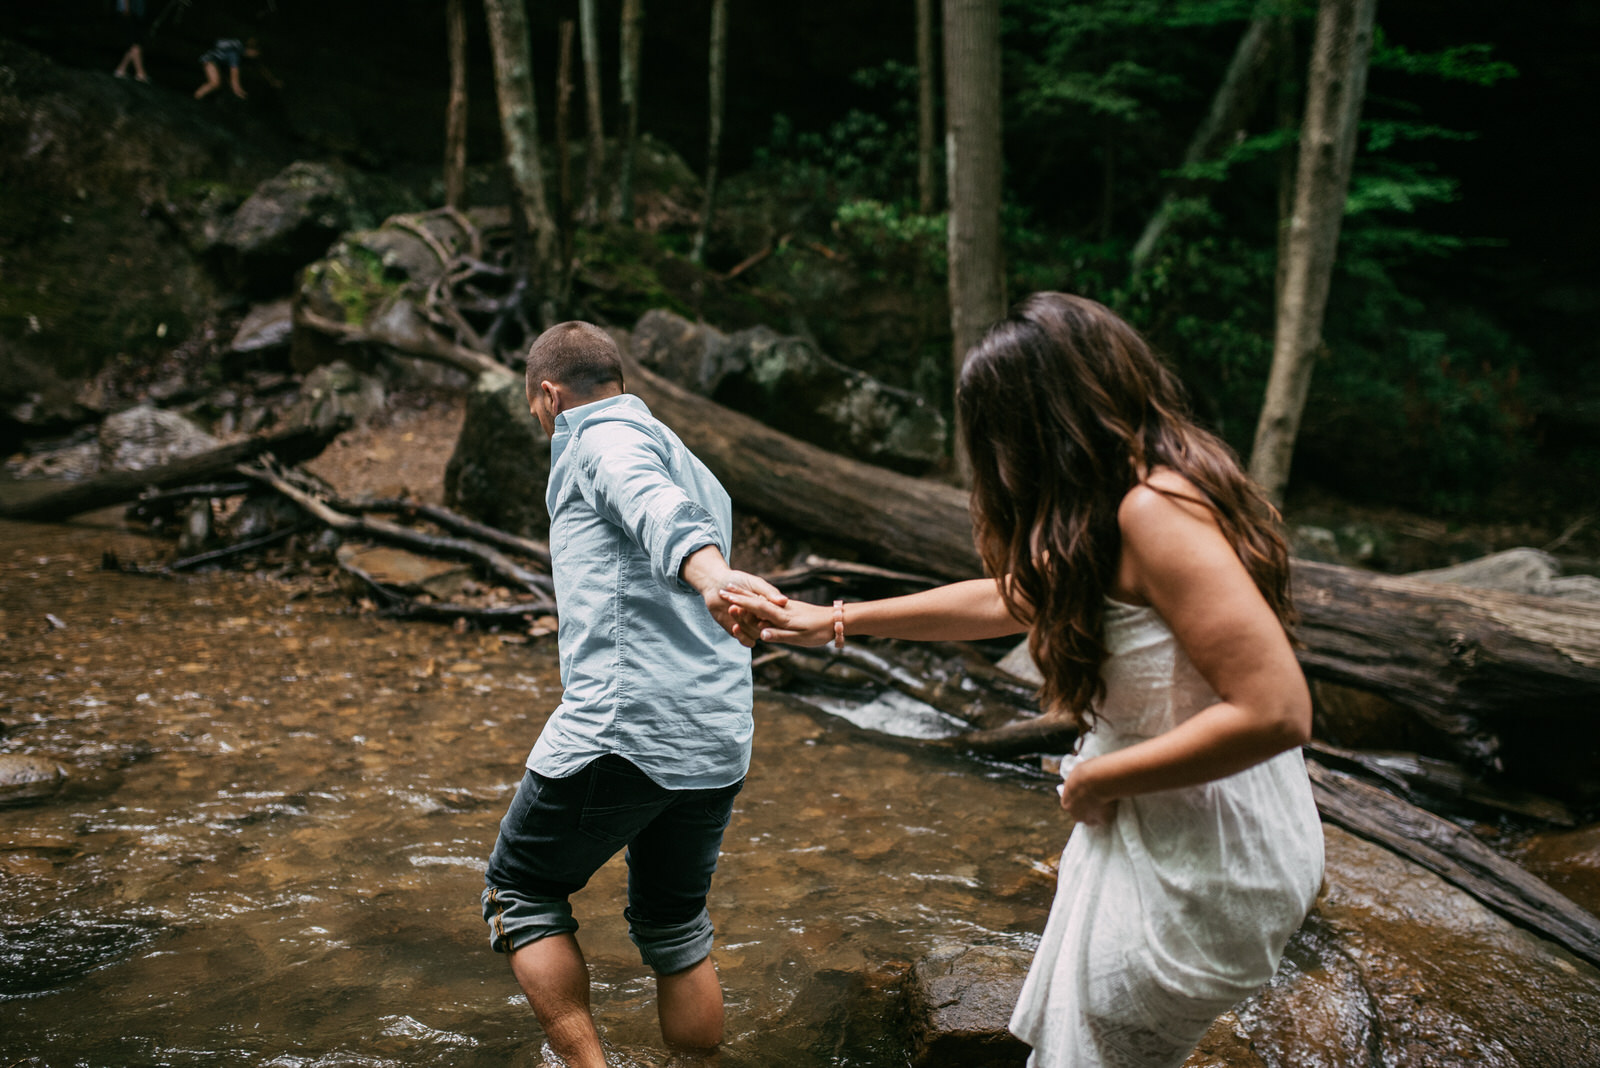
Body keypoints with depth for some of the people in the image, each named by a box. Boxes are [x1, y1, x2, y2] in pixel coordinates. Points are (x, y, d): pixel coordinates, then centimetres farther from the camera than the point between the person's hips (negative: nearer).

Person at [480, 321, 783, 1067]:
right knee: (674, 925, 21)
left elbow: (655, 504, -23)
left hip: (622, 724, -8)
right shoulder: (696, 471, 26)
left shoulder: (605, 434, -1)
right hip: (720, 741, 8)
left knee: (518, 895, 12)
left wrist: (707, 571, -43)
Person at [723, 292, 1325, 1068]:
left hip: (1203, 859, -9)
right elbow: (1010, 597, 16)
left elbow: (1275, 712, -32)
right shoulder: (1132, 493, 4)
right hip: (1158, 832, 9)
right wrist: (836, 621, 17)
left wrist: (1100, 778, -19)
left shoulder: (1155, 509, -26)